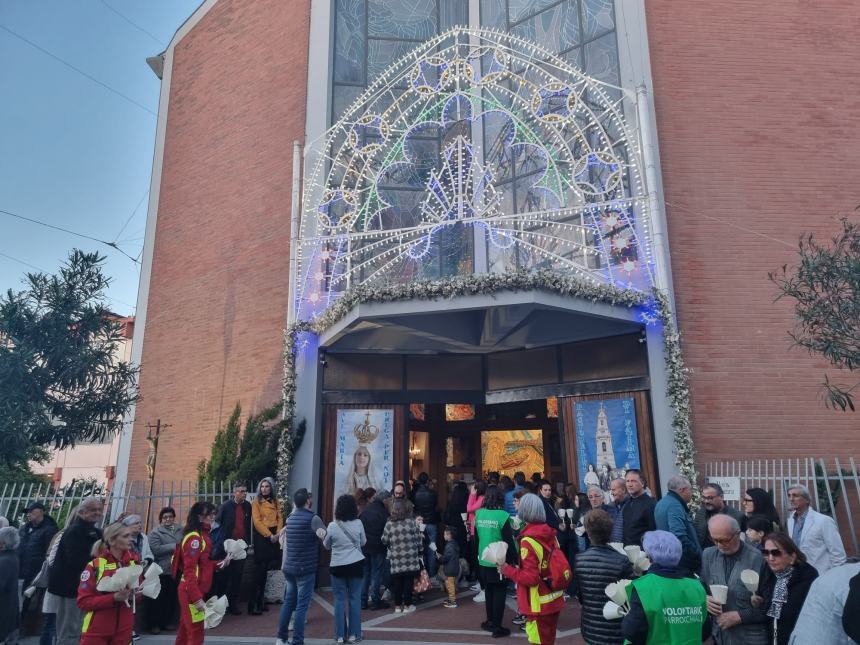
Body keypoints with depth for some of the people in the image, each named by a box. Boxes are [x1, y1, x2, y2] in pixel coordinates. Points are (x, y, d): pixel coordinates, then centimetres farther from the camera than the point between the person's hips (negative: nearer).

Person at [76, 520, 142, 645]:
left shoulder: (134, 561, 0)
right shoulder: (95, 565, -12)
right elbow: (83, 601, -13)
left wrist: (136, 594, -9)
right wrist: (114, 598, -23)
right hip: (96, 632, -3)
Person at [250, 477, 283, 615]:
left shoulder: (275, 501, 13)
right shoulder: (256, 502, -3)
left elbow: (279, 518, 10)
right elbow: (257, 522, -10)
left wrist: (278, 533, -6)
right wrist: (269, 535, -15)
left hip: (274, 537, 5)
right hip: (262, 536, -5)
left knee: (266, 570, 9)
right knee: (260, 570, -8)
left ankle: (260, 601, 18)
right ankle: (253, 604, -3)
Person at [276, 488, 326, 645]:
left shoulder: (291, 518, 9)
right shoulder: (313, 518, -14)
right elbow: (326, 537, -27)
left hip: (289, 567, 7)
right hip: (305, 569, -7)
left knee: (288, 602, 17)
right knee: (301, 606, -1)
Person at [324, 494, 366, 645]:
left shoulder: (332, 526, -12)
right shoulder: (358, 523, -8)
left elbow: (326, 545, 3)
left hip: (337, 566, -1)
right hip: (356, 564, 1)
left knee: (339, 600, 8)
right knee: (355, 599, 9)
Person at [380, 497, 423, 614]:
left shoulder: (389, 524, -5)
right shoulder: (411, 522, -6)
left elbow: (384, 541, -2)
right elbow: (418, 539, -2)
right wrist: (419, 551, 11)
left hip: (395, 558, 1)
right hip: (410, 557, -1)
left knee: (396, 582, 11)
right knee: (408, 581, 7)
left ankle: (397, 606, 17)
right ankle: (407, 605, 13)